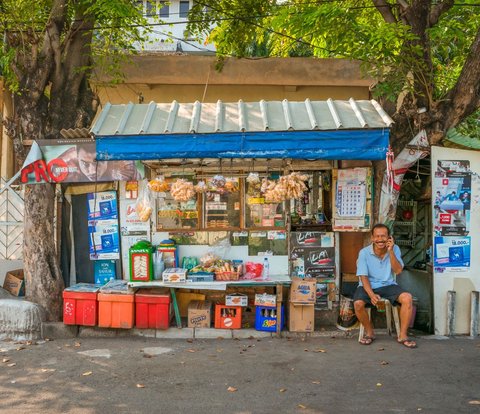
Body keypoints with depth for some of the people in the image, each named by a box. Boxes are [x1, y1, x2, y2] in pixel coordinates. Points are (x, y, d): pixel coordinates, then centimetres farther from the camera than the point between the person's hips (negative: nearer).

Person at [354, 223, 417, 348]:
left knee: (407, 298, -25)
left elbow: (398, 270, -12)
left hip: (388, 285, 2)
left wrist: (391, 251, -22)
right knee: (358, 303, -30)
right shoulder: (364, 252, -9)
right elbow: (363, 277, -11)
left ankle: (402, 335, -10)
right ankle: (369, 332, -2)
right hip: (368, 286, -2)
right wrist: (371, 294, -26)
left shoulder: (395, 249, -3)